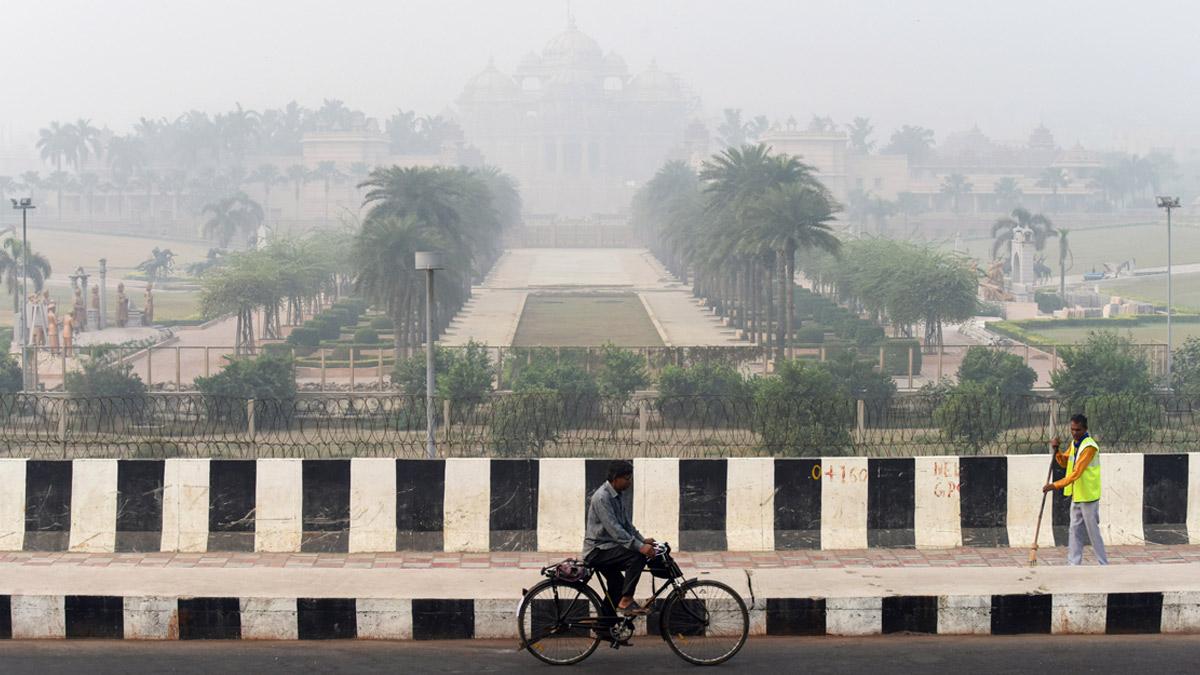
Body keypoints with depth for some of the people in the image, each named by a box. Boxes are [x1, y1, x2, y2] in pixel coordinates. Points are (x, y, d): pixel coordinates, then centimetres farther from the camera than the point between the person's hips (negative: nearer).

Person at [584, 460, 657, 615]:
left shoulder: (621, 494, 8)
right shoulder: (602, 498, -22)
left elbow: (626, 523, 18)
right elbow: (614, 529, -29)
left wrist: (642, 540, 4)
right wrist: (640, 547, -34)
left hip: (608, 548, 10)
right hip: (597, 550, -10)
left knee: (616, 592, 15)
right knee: (637, 557, -26)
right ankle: (626, 600, -20)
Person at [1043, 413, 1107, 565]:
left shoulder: (1089, 446, -20)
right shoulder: (1074, 444, 9)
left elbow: (1076, 472, -25)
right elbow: (1064, 462, 20)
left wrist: (1055, 485, -27)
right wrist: (1056, 450, 0)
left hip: (1088, 496, -8)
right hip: (1076, 496, 8)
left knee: (1093, 531, -2)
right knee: (1075, 530, 9)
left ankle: (1103, 564, 7)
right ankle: (1073, 564, 12)